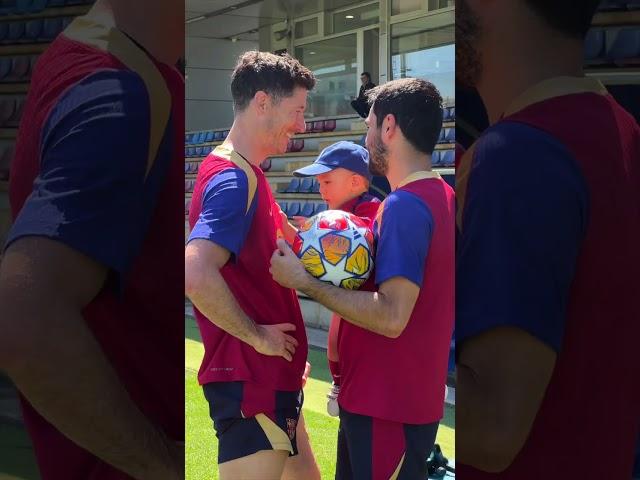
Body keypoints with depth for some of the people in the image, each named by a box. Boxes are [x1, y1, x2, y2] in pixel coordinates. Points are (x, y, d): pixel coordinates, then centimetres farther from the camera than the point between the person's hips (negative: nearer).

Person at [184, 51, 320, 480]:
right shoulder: (233, 178, -20)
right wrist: (258, 337, -22)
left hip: (270, 378, 10)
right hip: (249, 381, -10)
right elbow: (196, 277, -34)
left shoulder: (245, 174, 12)